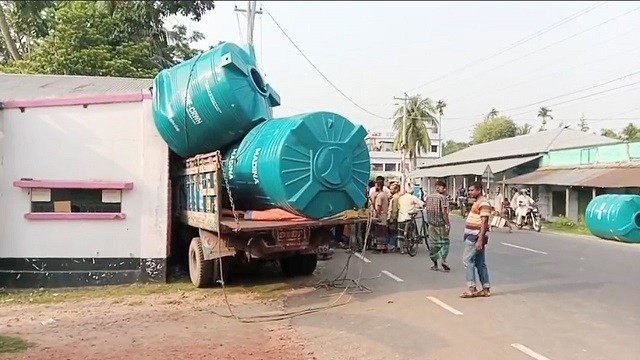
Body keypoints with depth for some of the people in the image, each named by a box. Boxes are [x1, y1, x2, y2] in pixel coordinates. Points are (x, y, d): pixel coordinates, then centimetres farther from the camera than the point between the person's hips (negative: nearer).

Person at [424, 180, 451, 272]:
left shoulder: (428, 197, 7)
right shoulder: (442, 197, -12)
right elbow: (444, 212, -18)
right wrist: (448, 223, -15)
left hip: (431, 223, 5)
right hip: (441, 223, -5)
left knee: (433, 242, 11)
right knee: (444, 242, 5)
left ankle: (435, 264, 14)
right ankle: (443, 259, -11)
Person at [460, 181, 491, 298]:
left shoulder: (483, 203, -14)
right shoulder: (478, 202, 18)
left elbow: (484, 223, -20)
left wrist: (480, 240, -25)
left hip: (475, 237, -10)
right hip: (472, 236, 10)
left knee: (467, 260, -9)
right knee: (480, 263, 11)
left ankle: (471, 288, -7)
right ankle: (486, 289, 15)